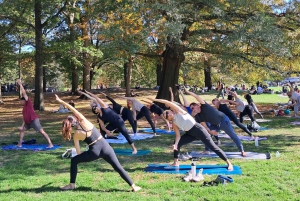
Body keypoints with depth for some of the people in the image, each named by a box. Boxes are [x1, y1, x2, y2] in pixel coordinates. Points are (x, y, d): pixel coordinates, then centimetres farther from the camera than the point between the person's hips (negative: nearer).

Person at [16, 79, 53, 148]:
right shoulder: (24, 107, 20)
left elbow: (24, 93, -9)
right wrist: (22, 126, 10)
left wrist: (20, 84, -6)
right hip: (28, 122, 10)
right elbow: (25, 118, 19)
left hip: (34, 120, -10)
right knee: (21, 130, 17)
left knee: (42, 132, -12)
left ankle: (50, 144, -14)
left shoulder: (29, 103, -3)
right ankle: (20, 144, 24)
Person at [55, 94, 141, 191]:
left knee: (74, 161, 20)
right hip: (105, 147, 1)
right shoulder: (84, 122, -4)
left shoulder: (75, 135, -1)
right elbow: (73, 109, -1)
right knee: (118, 167, 7)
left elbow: (78, 152, 6)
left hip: (94, 152, -1)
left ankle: (72, 185, 21)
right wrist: (61, 101, 10)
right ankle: (133, 186, 6)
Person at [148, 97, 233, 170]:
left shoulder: (178, 111, -8)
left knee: (212, 146, -6)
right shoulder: (174, 124, 6)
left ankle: (228, 163, 1)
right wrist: (176, 144, -19)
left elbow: (167, 102, -17)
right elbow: (178, 135, -1)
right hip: (190, 133, 7)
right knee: (176, 143, -1)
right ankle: (176, 162, 10)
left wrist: (155, 100, -15)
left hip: (198, 129, -7)